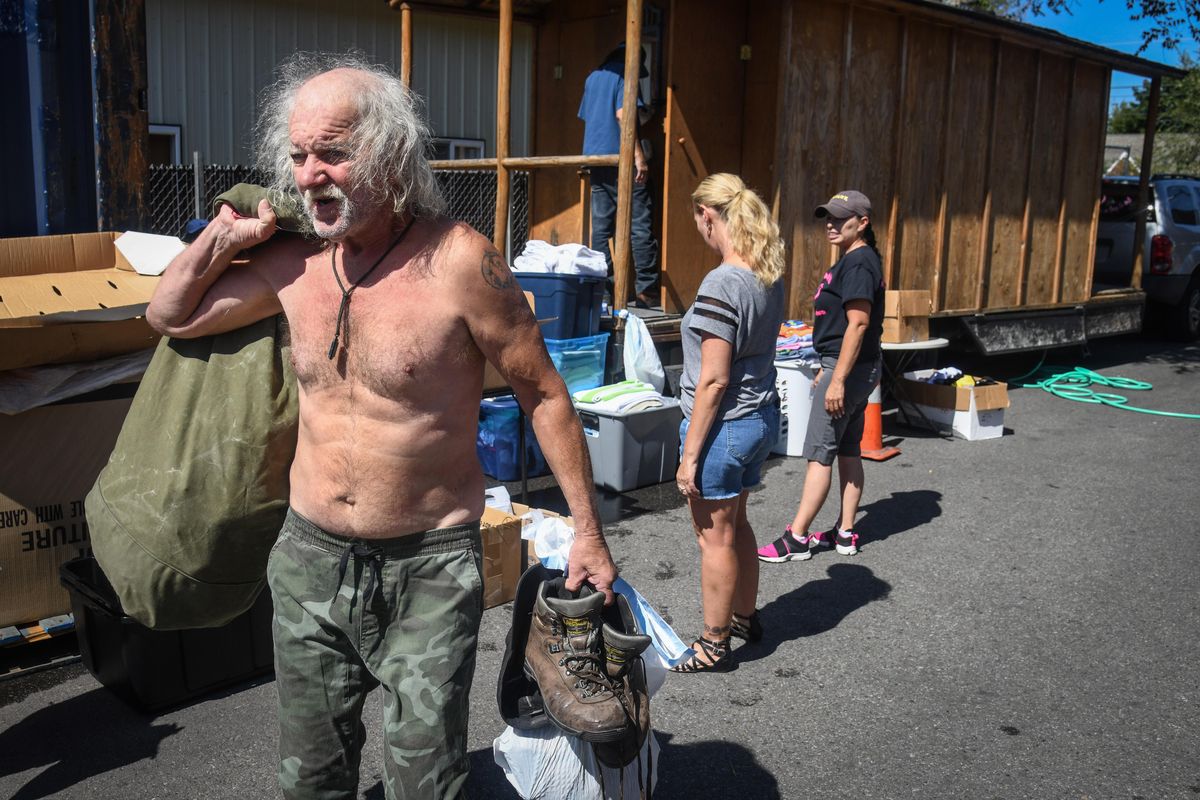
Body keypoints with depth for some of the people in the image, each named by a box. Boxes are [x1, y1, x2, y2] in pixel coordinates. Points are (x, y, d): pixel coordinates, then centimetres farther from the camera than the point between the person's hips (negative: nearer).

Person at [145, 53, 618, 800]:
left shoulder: (457, 260, -18)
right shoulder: (293, 263, -2)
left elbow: (544, 393, -10)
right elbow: (171, 315, 15)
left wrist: (587, 531, -8)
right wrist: (224, 234, -1)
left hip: (427, 566, -5)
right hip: (310, 556, 5)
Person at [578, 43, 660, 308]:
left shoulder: (592, 77, 20)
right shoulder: (625, 74, -2)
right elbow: (622, 114, -14)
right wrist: (639, 154, -17)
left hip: (594, 158, 7)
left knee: (601, 225, 7)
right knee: (640, 224, -6)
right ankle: (646, 288, -8)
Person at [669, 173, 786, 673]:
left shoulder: (722, 284, -23)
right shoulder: (770, 276, 4)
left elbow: (713, 380, -23)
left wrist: (690, 454, -17)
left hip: (725, 425, -9)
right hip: (763, 416, 9)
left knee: (715, 537, 6)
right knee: (735, 523, 24)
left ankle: (713, 646, 21)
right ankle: (745, 617, 41)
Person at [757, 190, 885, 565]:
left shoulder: (859, 263, -17)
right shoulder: (852, 261, 14)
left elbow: (858, 324, -23)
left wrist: (838, 380, -25)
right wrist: (828, 369, 23)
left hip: (849, 369, -10)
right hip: (852, 368, 10)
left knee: (819, 453, -6)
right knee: (849, 450, 13)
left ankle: (797, 539, -1)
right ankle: (845, 533, 21)